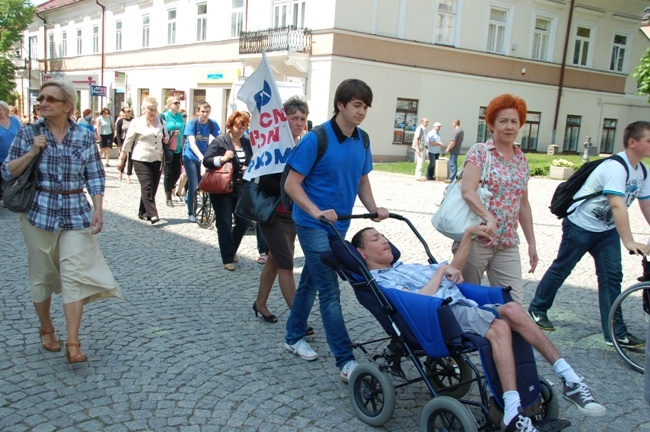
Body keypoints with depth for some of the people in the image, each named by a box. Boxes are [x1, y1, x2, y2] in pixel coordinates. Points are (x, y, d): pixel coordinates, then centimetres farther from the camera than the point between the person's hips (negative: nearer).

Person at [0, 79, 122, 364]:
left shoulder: (84, 137, 1)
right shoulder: (28, 134, 1)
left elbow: (95, 177, 3)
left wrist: (98, 210, -9)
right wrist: (31, 153, -14)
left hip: (76, 215, -1)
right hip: (39, 214, 1)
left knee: (75, 275, -8)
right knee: (42, 275, 11)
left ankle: (73, 344, -4)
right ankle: (46, 329, 33)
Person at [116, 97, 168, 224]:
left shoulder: (161, 122, 11)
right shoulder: (136, 123, 0)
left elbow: (165, 139, 26)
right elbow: (128, 142, 3)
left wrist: (166, 140, 2)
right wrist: (121, 159, 4)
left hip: (157, 160, 5)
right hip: (141, 160, -4)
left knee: (153, 188, 6)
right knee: (147, 187, -12)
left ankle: (143, 212, 19)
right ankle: (153, 215, -17)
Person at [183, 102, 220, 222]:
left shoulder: (213, 124, -8)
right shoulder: (192, 123, -16)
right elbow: (192, 143, -27)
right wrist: (201, 157, -43)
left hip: (204, 157, 3)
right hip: (191, 157, -3)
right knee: (194, 186, -9)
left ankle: (188, 196, 36)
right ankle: (191, 213, 7)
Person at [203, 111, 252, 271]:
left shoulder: (247, 143, 7)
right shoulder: (219, 141, -8)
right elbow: (206, 161, -11)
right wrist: (222, 159, -26)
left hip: (241, 190, 5)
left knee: (244, 221, 6)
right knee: (224, 224, 2)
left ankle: (232, 249, 31)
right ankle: (228, 259, 11)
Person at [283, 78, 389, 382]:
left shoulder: (361, 139, 4)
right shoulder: (316, 139, -17)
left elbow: (362, 179, 15)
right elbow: (291, 184, -16)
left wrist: (373, 209, -1)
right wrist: (317, 212, -27)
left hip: (339, 224, 7)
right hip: (313, 225, -7)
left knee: (311, 281, 19)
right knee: (329, 291, -7)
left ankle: (294, 338, 35)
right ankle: (346, 362, -4)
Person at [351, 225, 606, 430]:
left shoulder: (407, 267, 34)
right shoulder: (377, 280, 6)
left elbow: (453, 270, 37)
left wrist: (469, 235, 29)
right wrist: (441, 271, 2)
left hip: (467, 308, 7)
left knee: (510, 309, -23)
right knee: (499, 327, -33)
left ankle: (568, 378, -22)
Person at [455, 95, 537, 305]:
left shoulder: (521, 159, 13)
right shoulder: (479, 151, -4)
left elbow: (523, 204, 18)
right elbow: (468, 191, -19)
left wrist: (532, 243, 15)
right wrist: (489, 218, -34)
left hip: (508, 244, 5)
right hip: (476, 240, -5)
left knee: (514, 302, -2)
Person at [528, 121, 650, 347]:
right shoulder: (616, 167, -25)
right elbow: (617, 205, -35)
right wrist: (629, 242, -41)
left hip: (607, 229, 8)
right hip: (581, 226, -7)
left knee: (612, 275, -2)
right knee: (561, 269, 5)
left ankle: (616, 332, 2)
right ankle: (537, 309, 23)